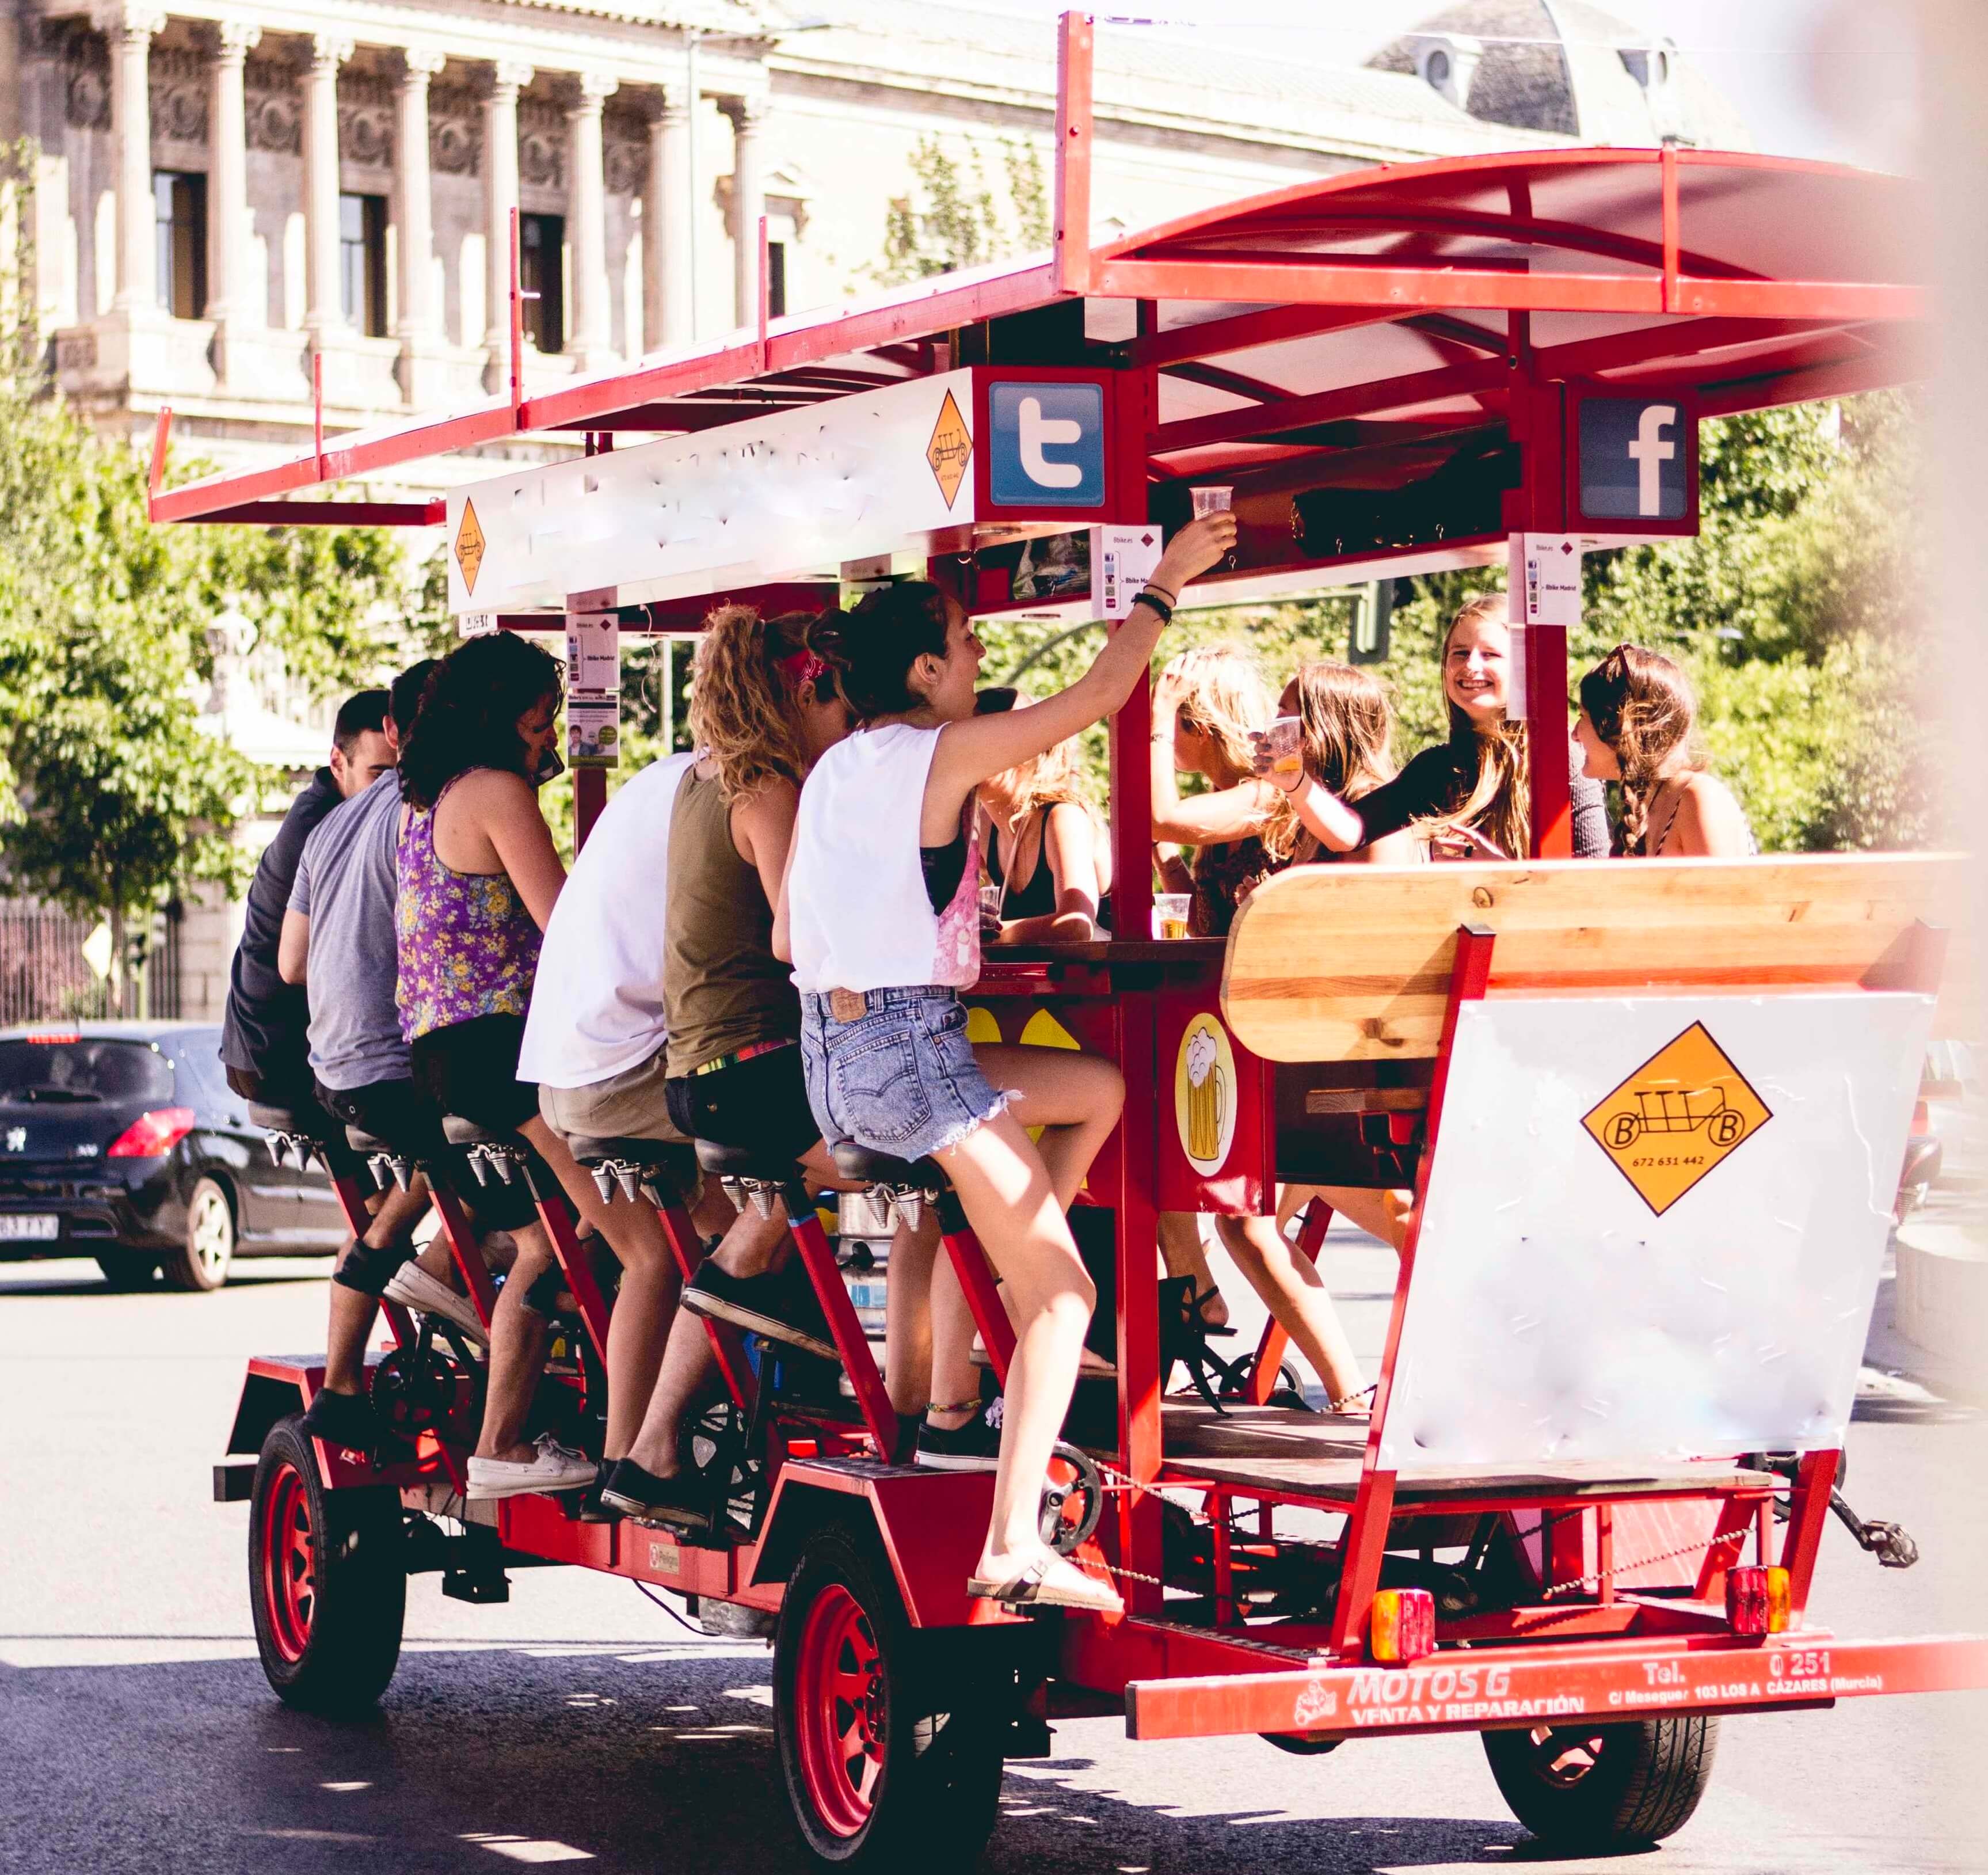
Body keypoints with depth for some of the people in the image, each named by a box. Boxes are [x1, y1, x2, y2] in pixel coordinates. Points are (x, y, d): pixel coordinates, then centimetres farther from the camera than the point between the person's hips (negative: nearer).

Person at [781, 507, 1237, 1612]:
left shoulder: (832, 770, 14)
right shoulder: (947, 754, -8)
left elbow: (787, 939, 20)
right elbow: (1101, 694, -4)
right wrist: (1167, 584, 7)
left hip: (833, 1055, 8)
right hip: (913, 1051, -8)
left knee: (1102, 1089, 24)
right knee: (1064, 1295, -7)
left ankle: (1021, 1263, 11)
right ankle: (1016, 1545, -18)